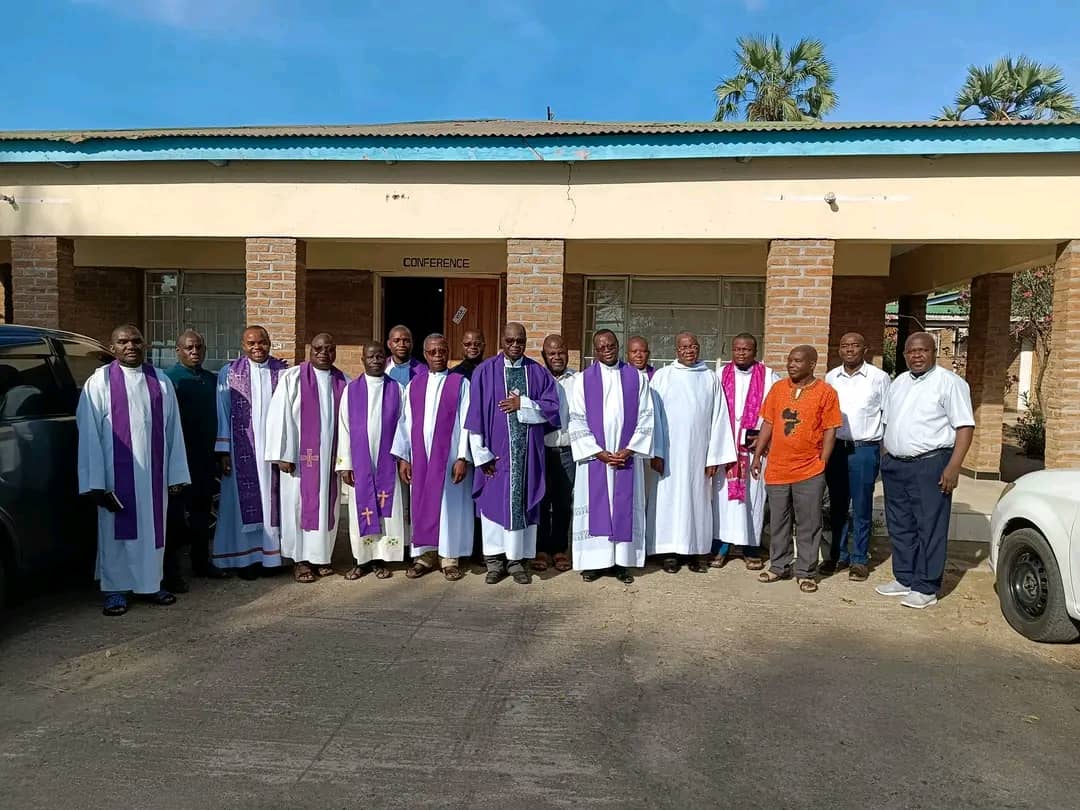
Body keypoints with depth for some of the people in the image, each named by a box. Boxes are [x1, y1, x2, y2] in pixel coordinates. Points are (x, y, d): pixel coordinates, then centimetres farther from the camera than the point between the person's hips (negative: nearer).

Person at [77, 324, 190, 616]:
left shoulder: (161, 382, 5)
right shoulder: (99, 382, -3)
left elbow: (173, 430, 5)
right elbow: (89, 434, -5)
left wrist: (176, 474, 1)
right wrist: (96, 483, -10)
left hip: (153, 472, 3)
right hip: (116, 472, -2)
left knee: (152, 527, 10)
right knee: (117, 530, 6)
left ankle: (150, 584, 23)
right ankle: (116, 590, 19)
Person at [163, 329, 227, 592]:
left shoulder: (212, 380, 11)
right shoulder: (170, 379, -8)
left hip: (206, 458, 6)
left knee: (202, 510, 15)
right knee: (176, 513, -1)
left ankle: (201, 561, 27)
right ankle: (171, 570, 7)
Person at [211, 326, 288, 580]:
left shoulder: (283, 371, 3)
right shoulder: (229, 373, 1)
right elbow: (222, 413, 1)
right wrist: (223, 451, -4)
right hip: (243, 450, -1)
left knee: (272, 500, 7)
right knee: (244, 500, 5)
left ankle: (271, 554, 18)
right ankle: (246, 558, 15)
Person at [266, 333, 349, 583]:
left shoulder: (343, 382, 5)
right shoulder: (292, 378, -5)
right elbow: (279, 416, -7)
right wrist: (283, 455, -11)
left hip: (330, 456, 3)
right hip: (300, 456, -3)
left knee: (327, 505, 9)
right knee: (299, 504, 4)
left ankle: (322, 556, 21)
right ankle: (301, 559, 15)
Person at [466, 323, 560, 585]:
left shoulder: (537, 372, 6)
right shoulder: (485, 371, -1)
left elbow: (552, 406, 2)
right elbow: (475, 415, -4)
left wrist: (523, 404, -12)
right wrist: (481, 454, -9)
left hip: (528, 451, 2)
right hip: (496, 451, -2)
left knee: (523, 502, 5)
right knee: (494, 501, 3)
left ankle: (517, 559, 15)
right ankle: (495, 560, 14)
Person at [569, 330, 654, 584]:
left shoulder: (637, 378, 3)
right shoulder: (584, 380, 1)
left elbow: (645, 417, 1)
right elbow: (577, 421, -2)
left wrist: (629, 450, -9)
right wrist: (599, 452, -10)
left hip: (627, 457, 1)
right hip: (594, 456, -1)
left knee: (625, 508, 5)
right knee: (595, 507, 4)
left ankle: (622, 561, 14)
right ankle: (593, 561, 13)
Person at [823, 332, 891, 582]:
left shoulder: (879, 378, -3)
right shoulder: (830, 377, 8)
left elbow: (888, 415, 0)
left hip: (865, 449, -3)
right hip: (835, 447, 4)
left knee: (862, 508, 3)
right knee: (837, 506, 11)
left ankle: (859, 559, 14)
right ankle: (837, 555, 22)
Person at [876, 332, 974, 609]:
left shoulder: (949, 382, -6)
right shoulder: (898, 383, 16)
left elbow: (965, 426, -11)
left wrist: (954, 466, -18)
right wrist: (887, 458, 14)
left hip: (930, 465, -7)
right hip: (895, 466, 7)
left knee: (930, 528, -2)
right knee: (900, 527, 13)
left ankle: (926, 588, 5)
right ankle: (904, 580, 24)